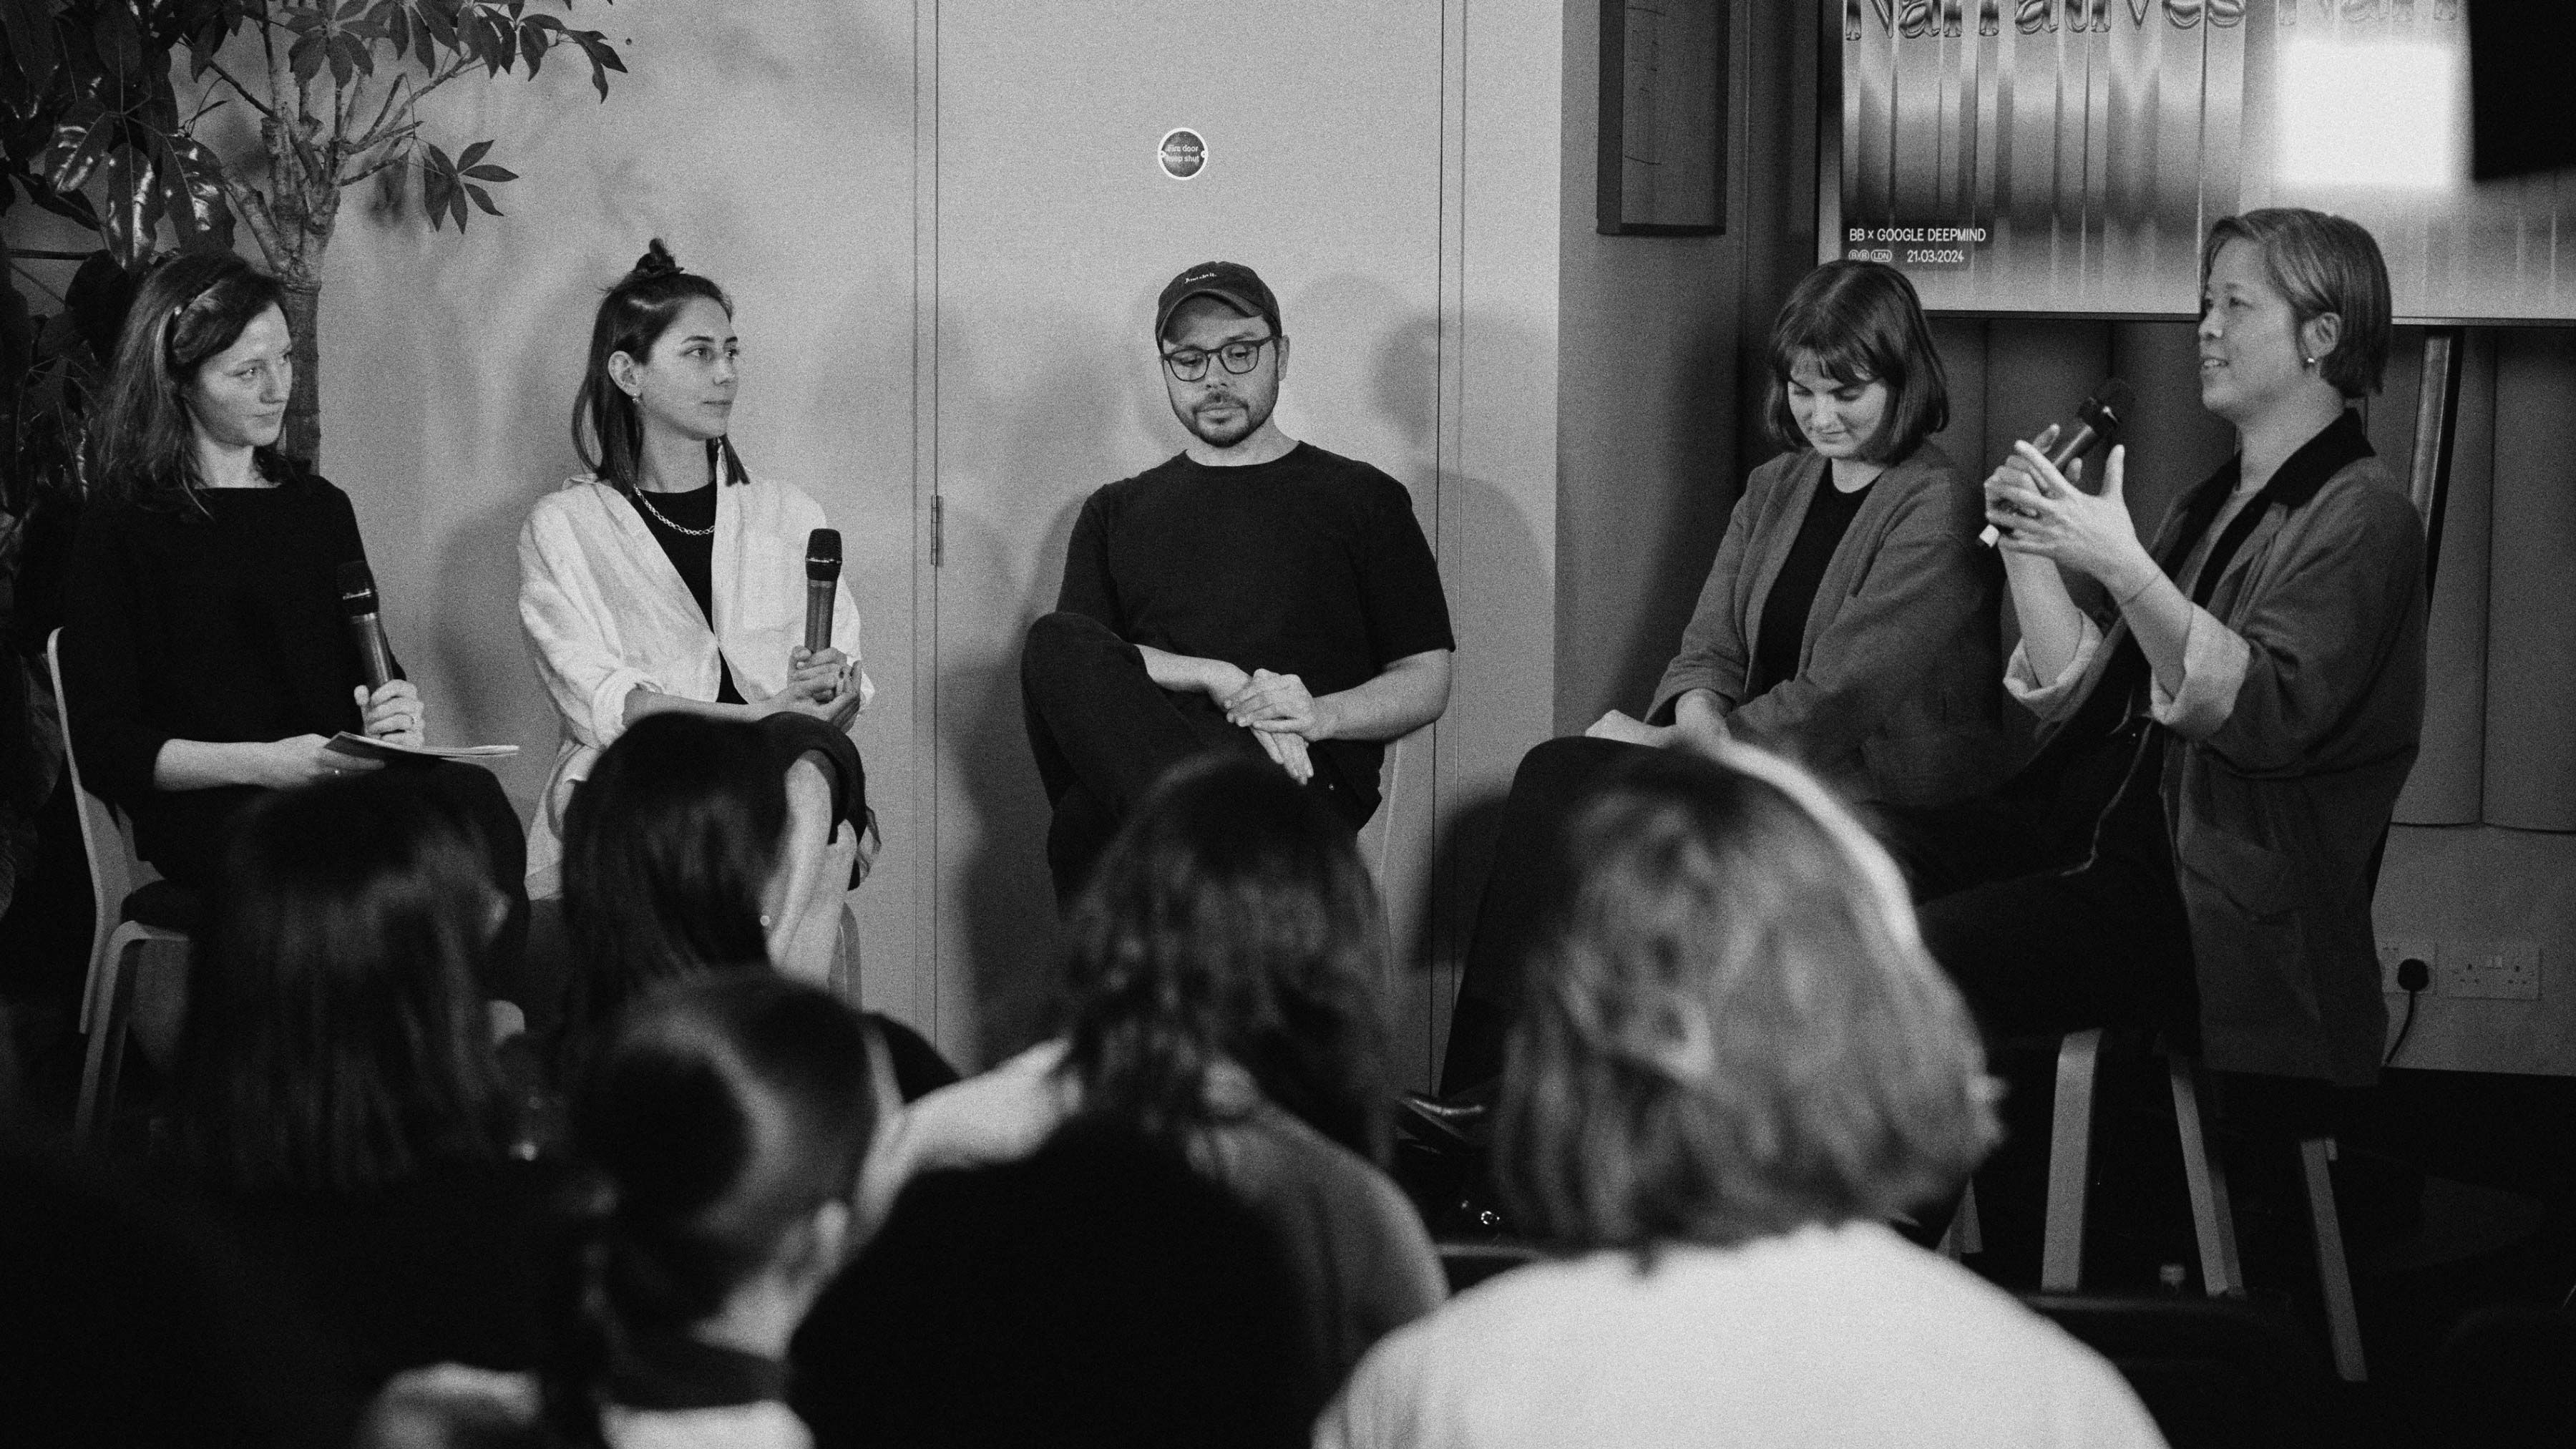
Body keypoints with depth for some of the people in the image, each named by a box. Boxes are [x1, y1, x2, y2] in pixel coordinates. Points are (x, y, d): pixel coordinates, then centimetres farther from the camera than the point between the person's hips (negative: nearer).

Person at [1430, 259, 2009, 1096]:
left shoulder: (1940, 510, -9)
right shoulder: (1774, 491, 16)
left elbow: (1835, 696, -15)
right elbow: (1708, 651, 11)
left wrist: (1676, 746, -13)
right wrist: (1701, 720, -13)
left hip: (1888, 804, -8)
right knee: (1553, 777, -17)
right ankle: (1483, 1092, -22)